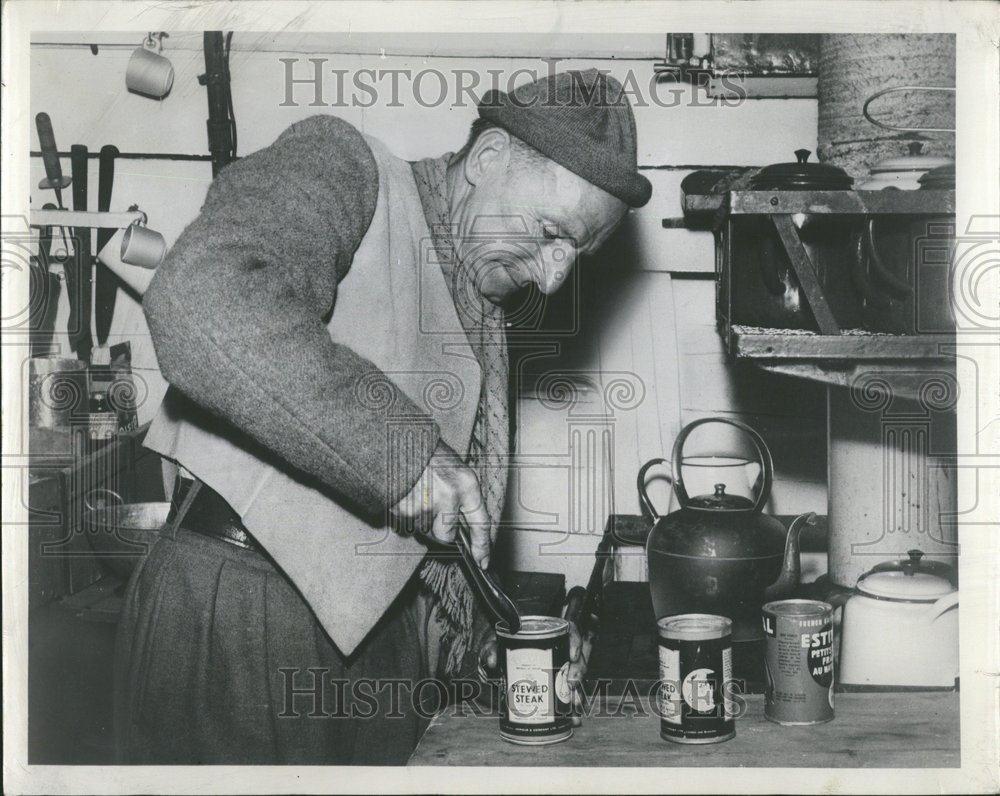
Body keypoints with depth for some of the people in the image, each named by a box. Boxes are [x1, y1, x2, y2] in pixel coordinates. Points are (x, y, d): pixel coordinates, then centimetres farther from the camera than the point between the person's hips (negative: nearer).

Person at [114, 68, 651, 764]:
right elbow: (200, 297, -30)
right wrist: (399, 450, -29)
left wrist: (484, 635, 2)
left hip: (380, 630, 8)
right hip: (236, 620, -8)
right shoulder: (340, 165, -8)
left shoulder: (484, 319, 16)